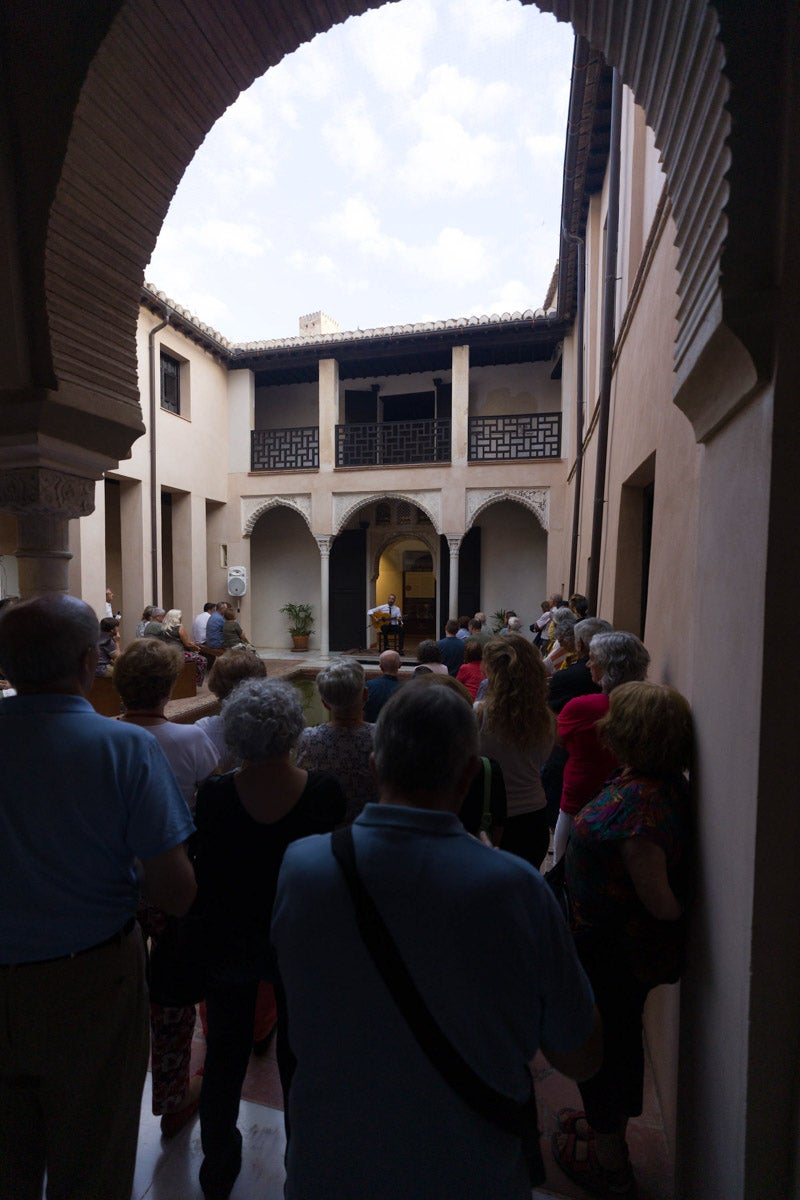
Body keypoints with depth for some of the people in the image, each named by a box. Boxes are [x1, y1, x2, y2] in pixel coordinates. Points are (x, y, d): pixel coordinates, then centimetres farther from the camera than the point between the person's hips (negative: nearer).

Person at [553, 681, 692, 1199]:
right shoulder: (662, 784, -6)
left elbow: (658, 900, -28)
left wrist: (680, 911, -9)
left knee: (600, 1045, 16)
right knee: (621, 1036, 29)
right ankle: (610, 1124, 54)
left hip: (618, 955, -9)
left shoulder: (640, 801, -37)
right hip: (626, 947, 9)